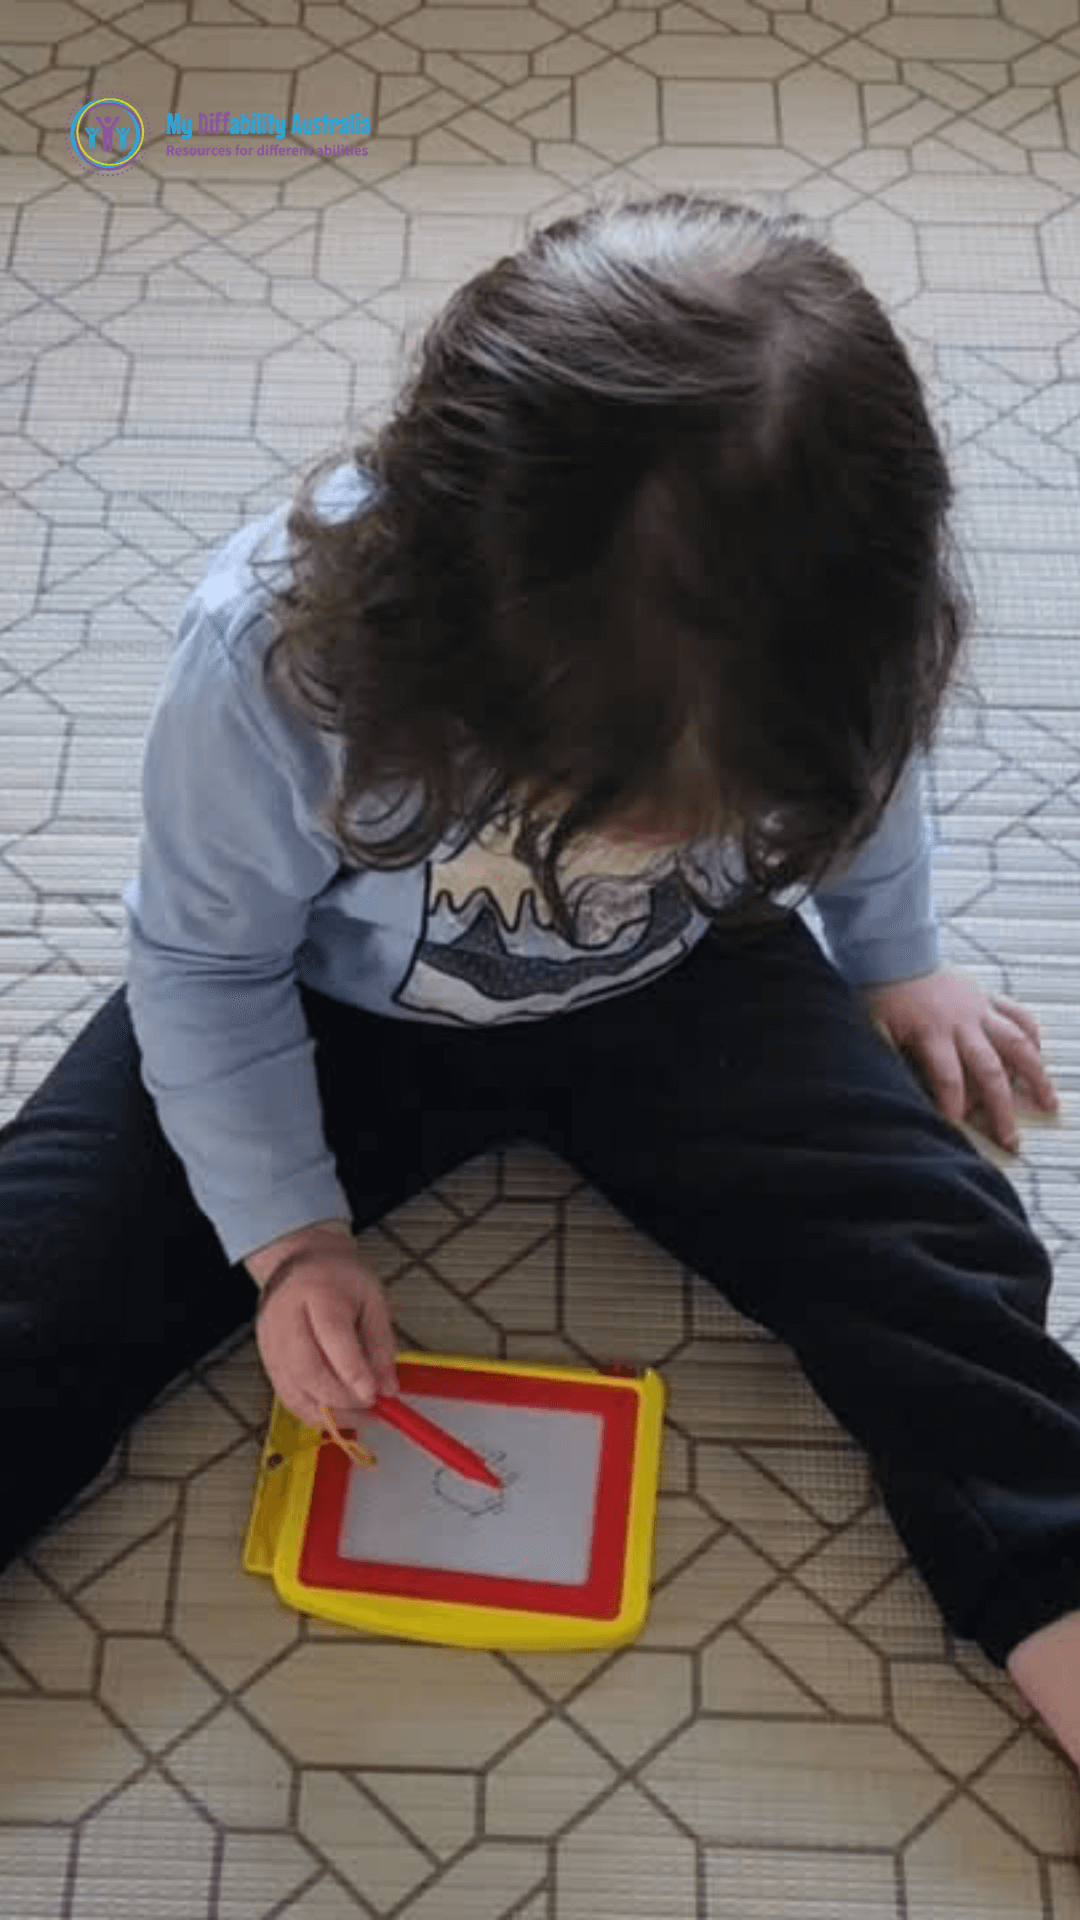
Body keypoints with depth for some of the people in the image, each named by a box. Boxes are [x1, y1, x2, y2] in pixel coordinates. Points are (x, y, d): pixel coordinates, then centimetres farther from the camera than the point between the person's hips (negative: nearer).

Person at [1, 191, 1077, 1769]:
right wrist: (289, 1230, -17)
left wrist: (893, 963, 13)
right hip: (337, 1007, -1)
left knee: (937, 1260, -15)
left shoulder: (829, 618, -27)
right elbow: (206, 960, -16)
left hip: (678, 985, 2)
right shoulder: (271, 661, -35)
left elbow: (869, 782, -1)